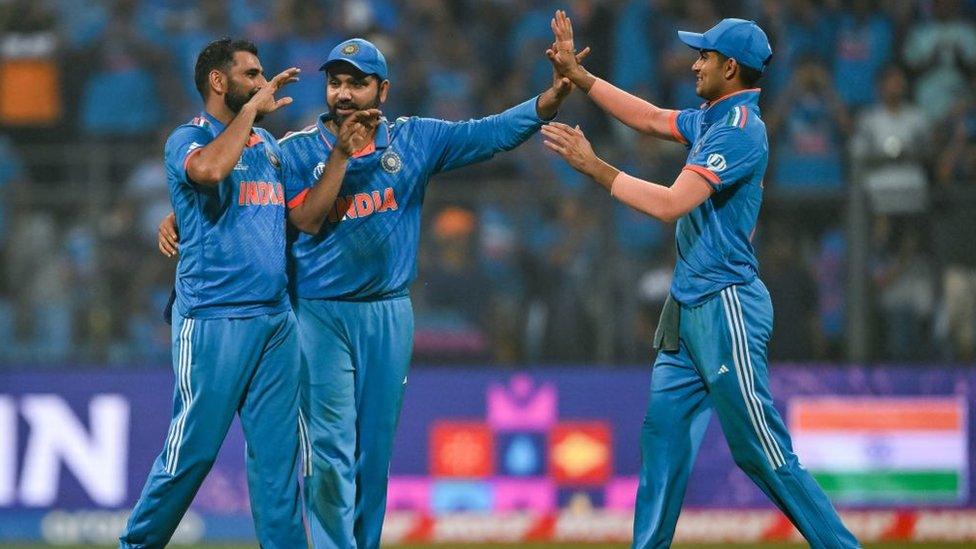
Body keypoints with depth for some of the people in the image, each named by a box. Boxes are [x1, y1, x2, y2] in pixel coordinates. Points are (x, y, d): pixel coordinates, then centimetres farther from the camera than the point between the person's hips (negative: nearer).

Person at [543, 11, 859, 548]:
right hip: (688, 312, 10)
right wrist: (576, 74, 23)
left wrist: (593, 166, -19)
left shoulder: (740, 131, -17)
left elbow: (670, 204, -24)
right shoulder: (709, 120, 12)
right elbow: (651, 119, 27)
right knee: (663, 435, 9)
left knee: (763, 453, -9)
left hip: (726, 308, -10)